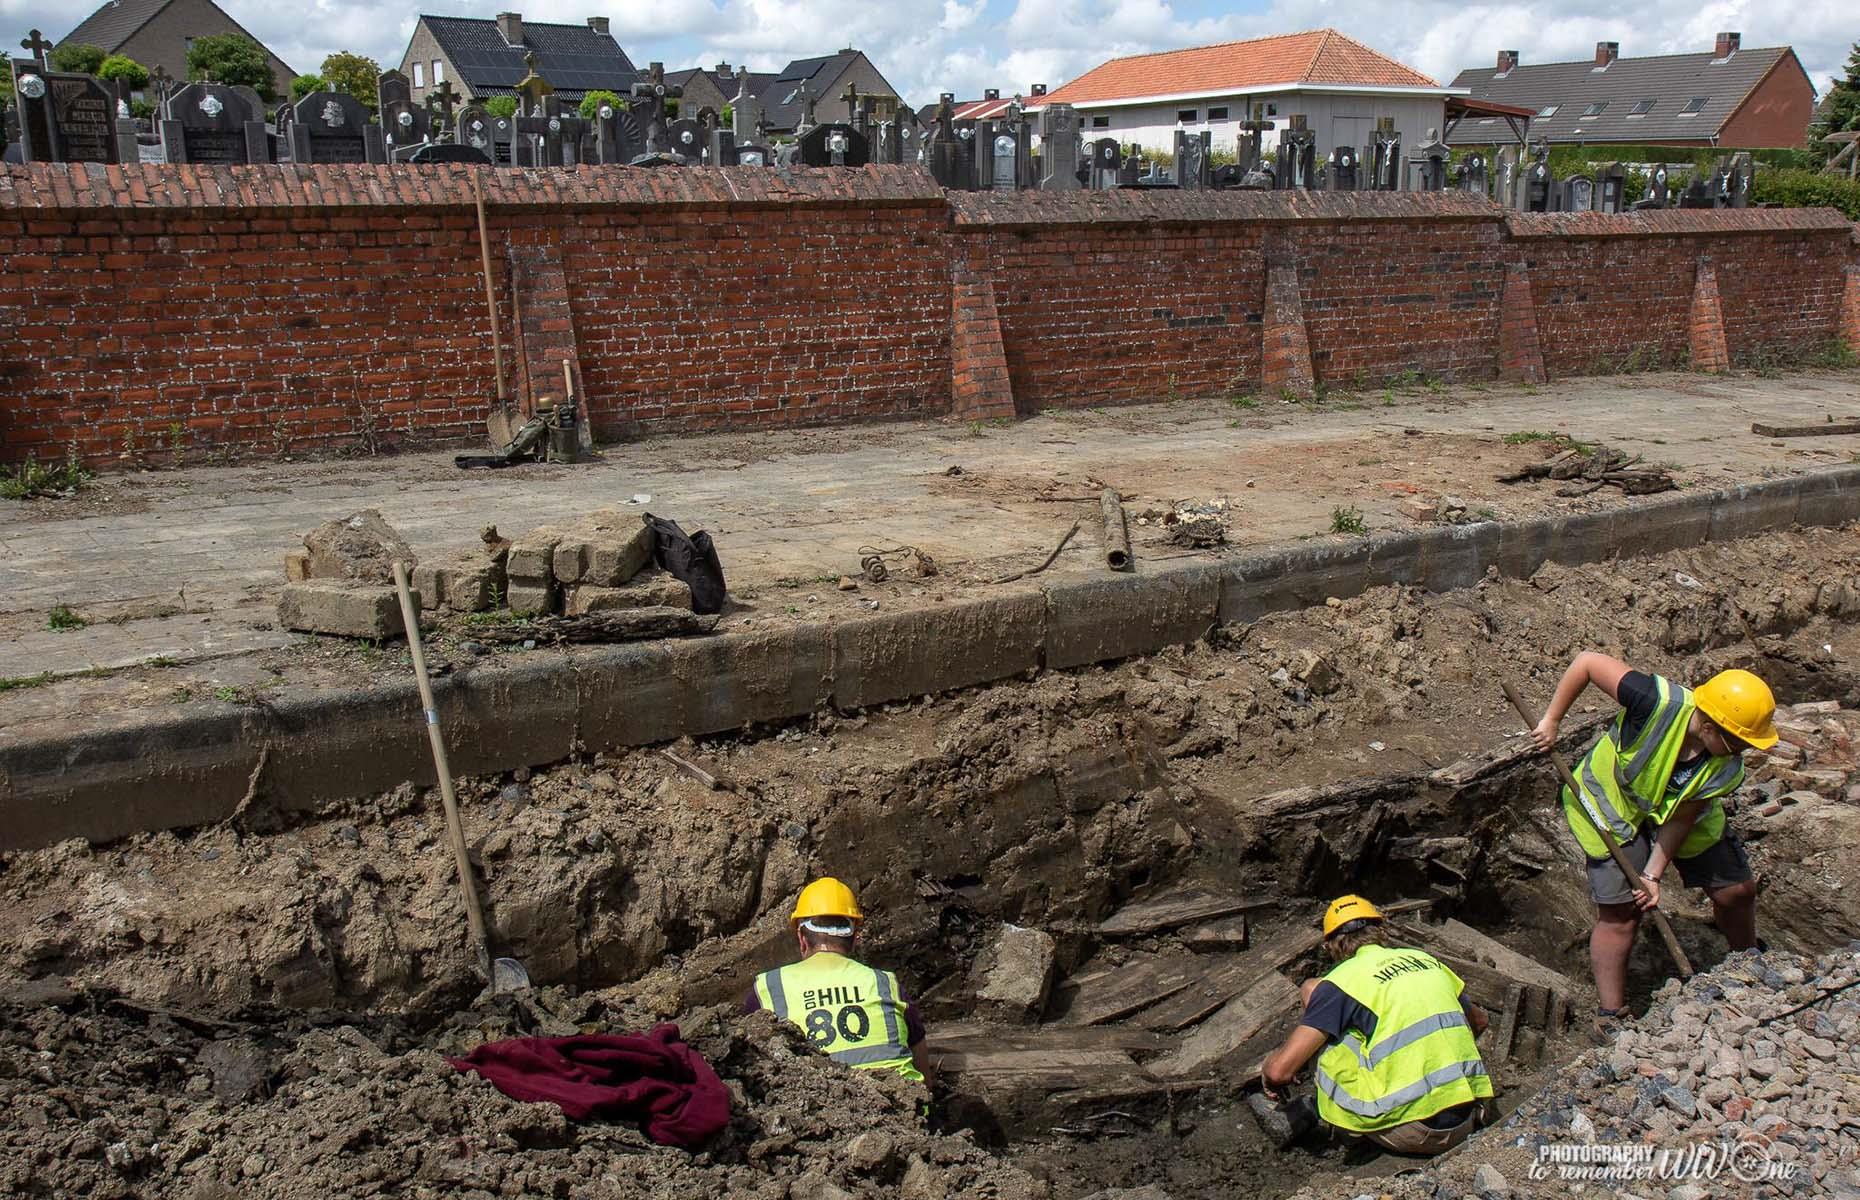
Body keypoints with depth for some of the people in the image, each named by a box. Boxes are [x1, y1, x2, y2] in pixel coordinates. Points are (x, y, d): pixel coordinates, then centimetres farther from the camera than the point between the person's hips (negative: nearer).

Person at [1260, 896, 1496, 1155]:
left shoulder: (1343, 978, -3)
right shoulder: (1426, 959, 14)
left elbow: (1280, 1069, -9)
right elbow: (1479, 1021, 33)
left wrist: (1268, 1067, 15)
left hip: (1409, 1133, -6)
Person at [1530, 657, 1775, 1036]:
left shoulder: (1726, 770, -25)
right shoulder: (1661, 704, -40)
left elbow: (1681, 819, -14)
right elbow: (1587, 661, -32)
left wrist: (1654, 874, -18)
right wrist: (1551, 720, -28)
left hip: (1677, 810, 5)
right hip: (1611, 805, -5)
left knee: (1736, 890, 9)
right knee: (1620, 914, -8)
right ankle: (1610, 1017, 6)